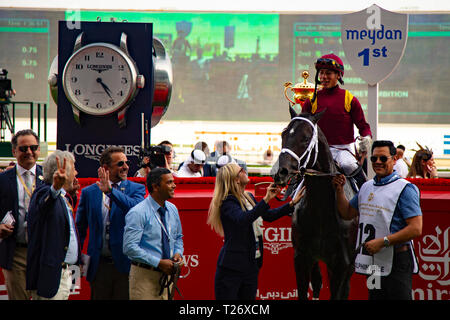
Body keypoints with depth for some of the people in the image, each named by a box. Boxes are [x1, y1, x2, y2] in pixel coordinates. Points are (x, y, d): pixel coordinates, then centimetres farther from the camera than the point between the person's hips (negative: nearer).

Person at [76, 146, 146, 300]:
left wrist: (110, 191, -27)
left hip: (126, 264, -2)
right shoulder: (88, 192, 7)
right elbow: (80, 228, 14)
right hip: (99, 264, 2)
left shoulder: (136, 189, 3)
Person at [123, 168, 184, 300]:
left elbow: (178, 237, 24)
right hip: (144, 275, -6)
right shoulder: (138, 213, -12)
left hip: (167, 273, 6)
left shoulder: (172, 209, 11)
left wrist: (178, 253, 1)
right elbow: (129, 247, -19)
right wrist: (159, 263, -20)